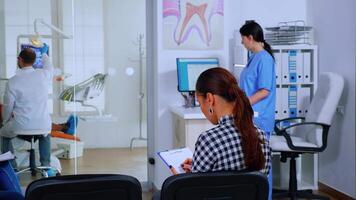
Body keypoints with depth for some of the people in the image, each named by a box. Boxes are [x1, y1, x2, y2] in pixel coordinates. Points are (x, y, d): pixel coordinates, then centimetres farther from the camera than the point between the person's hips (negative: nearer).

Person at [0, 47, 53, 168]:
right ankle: (46, 165, 30)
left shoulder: (12, 81, -13)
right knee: (46, 133, 39)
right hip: (42, 125, 3)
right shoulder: (44, 75, -5)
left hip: (20, 126, -2)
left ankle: (11, 168, 28)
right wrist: (43, 55, 44)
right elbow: (49, 67, 22)